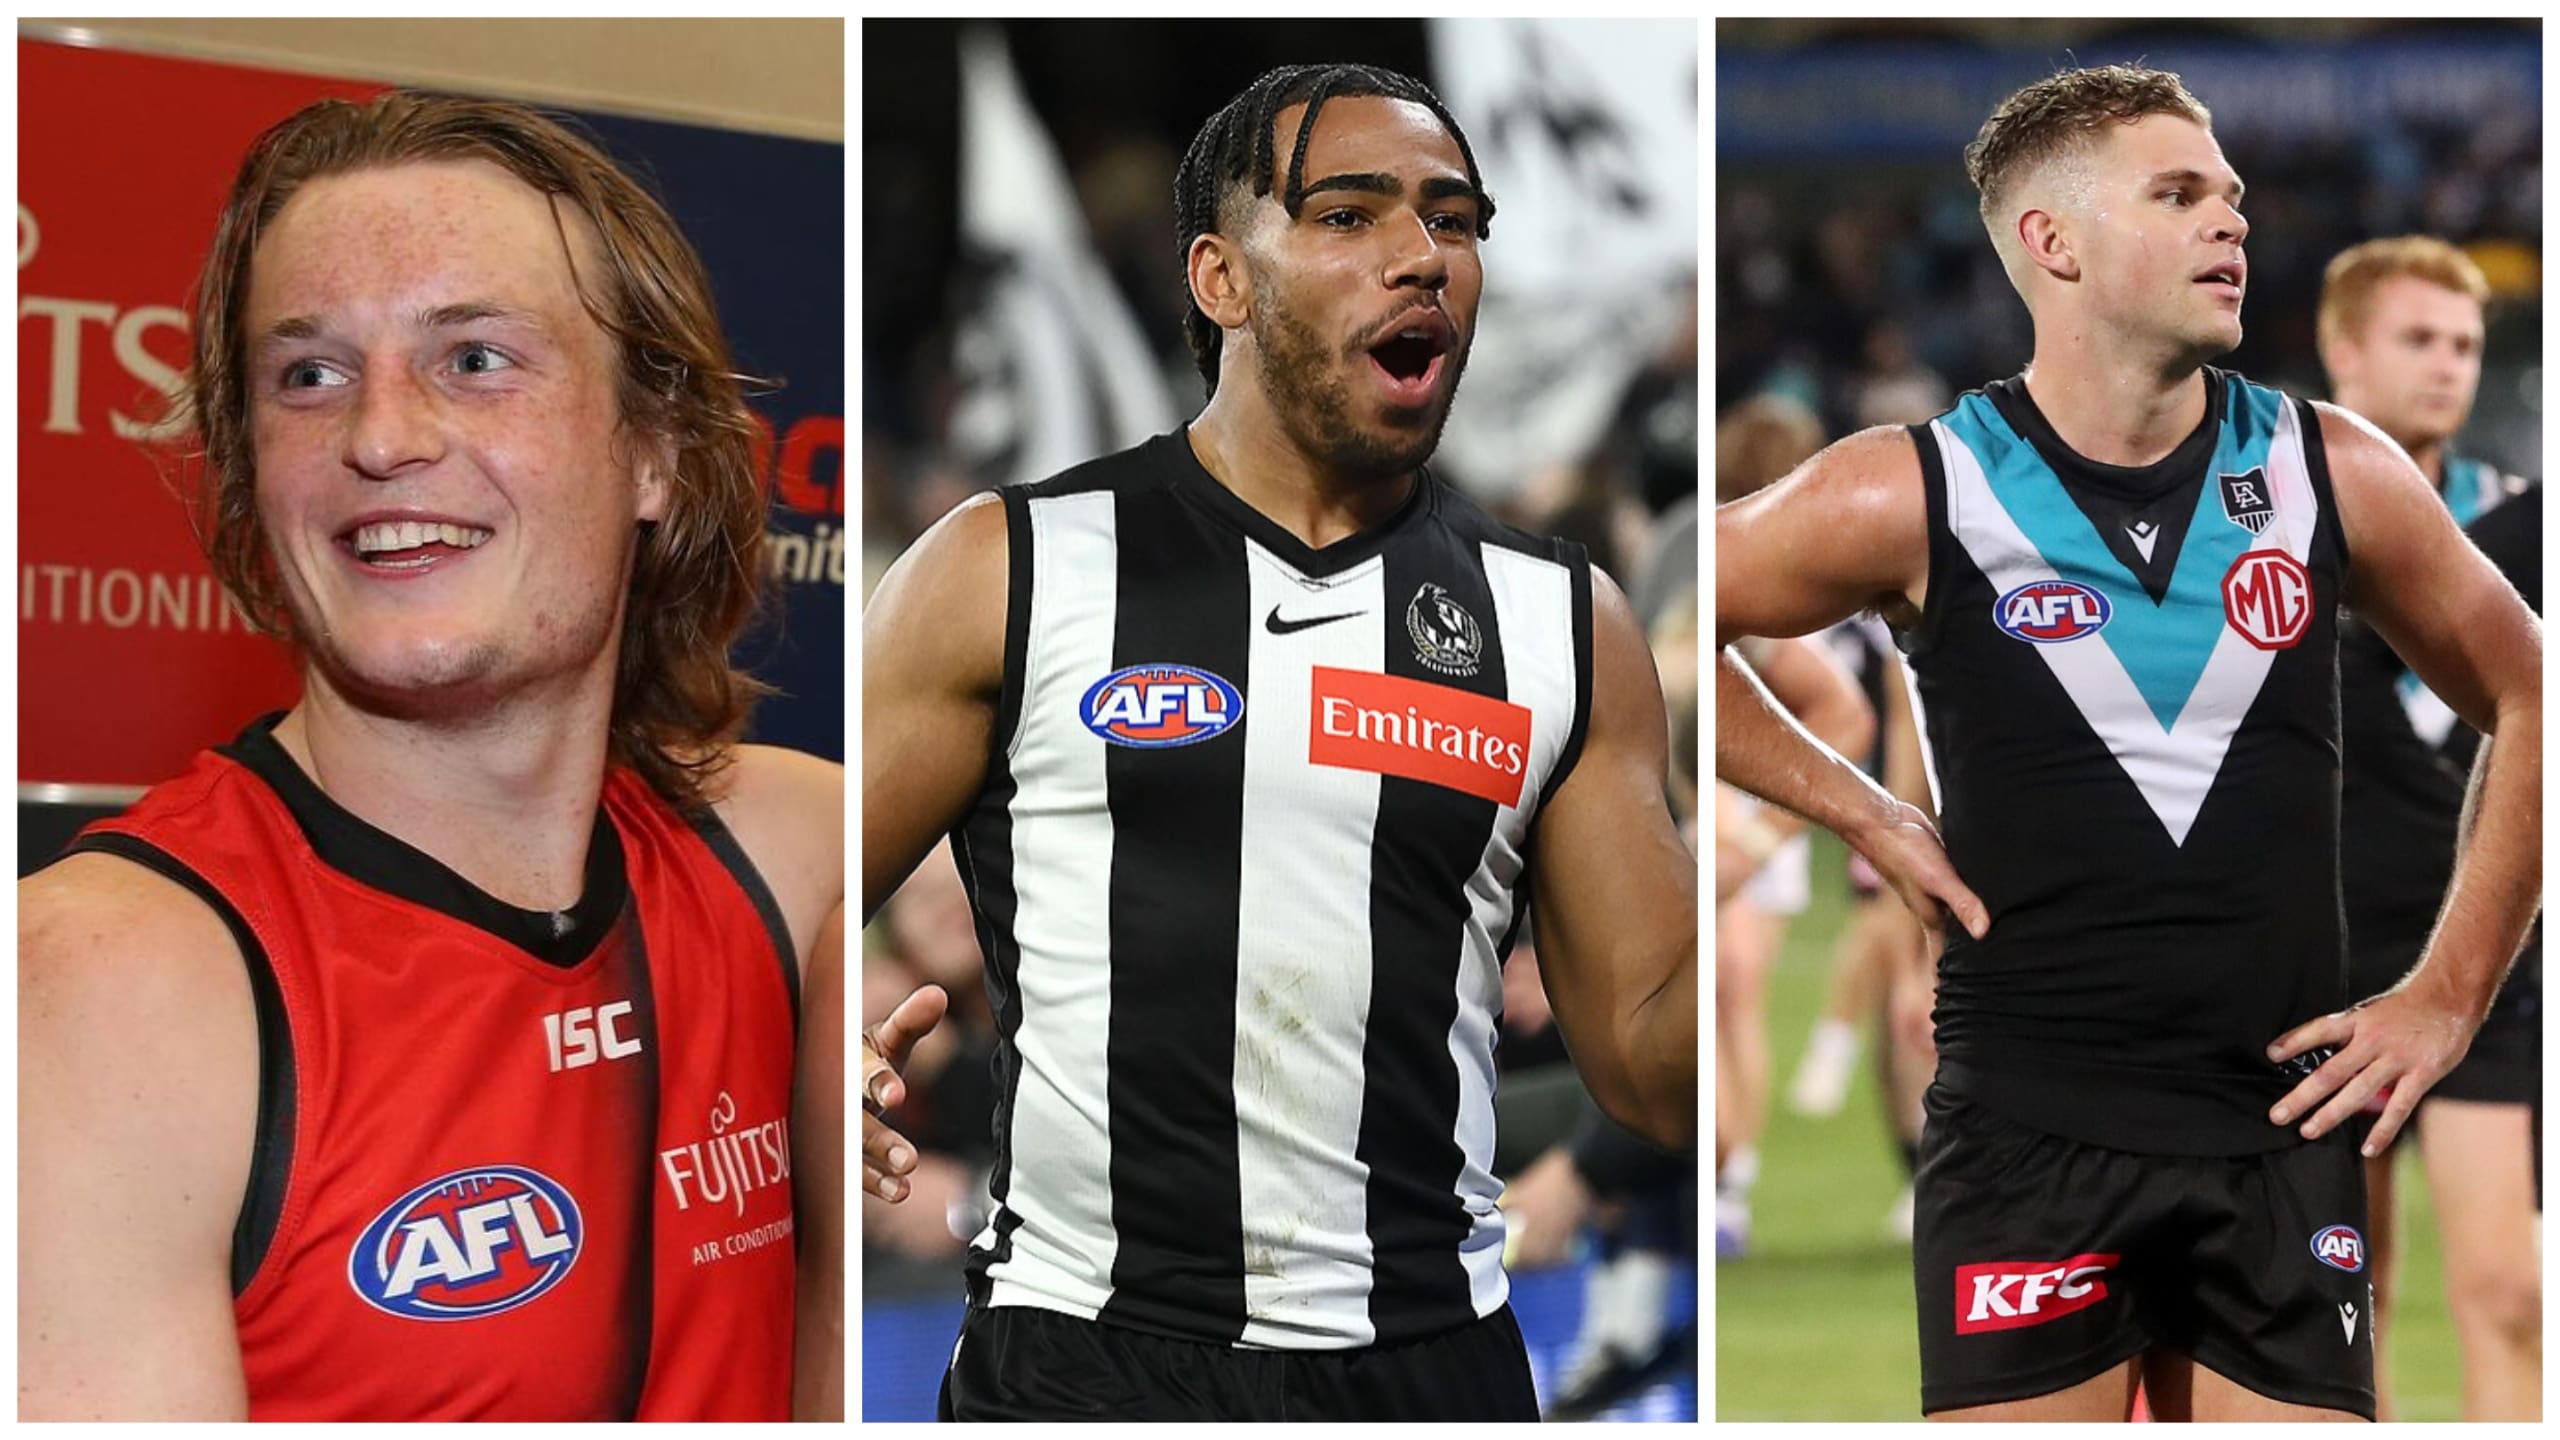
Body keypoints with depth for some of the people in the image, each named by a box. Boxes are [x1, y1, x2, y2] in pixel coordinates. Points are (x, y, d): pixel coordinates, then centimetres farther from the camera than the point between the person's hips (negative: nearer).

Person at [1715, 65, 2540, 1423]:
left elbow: (2527, 702, 14)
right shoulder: (1916, 499, -5)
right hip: (2029, 1140, -2)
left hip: (2283, 1136, 2)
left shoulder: (2328, 474, 3)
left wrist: (2448, 997, 8)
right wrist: (1862, 815, 1)